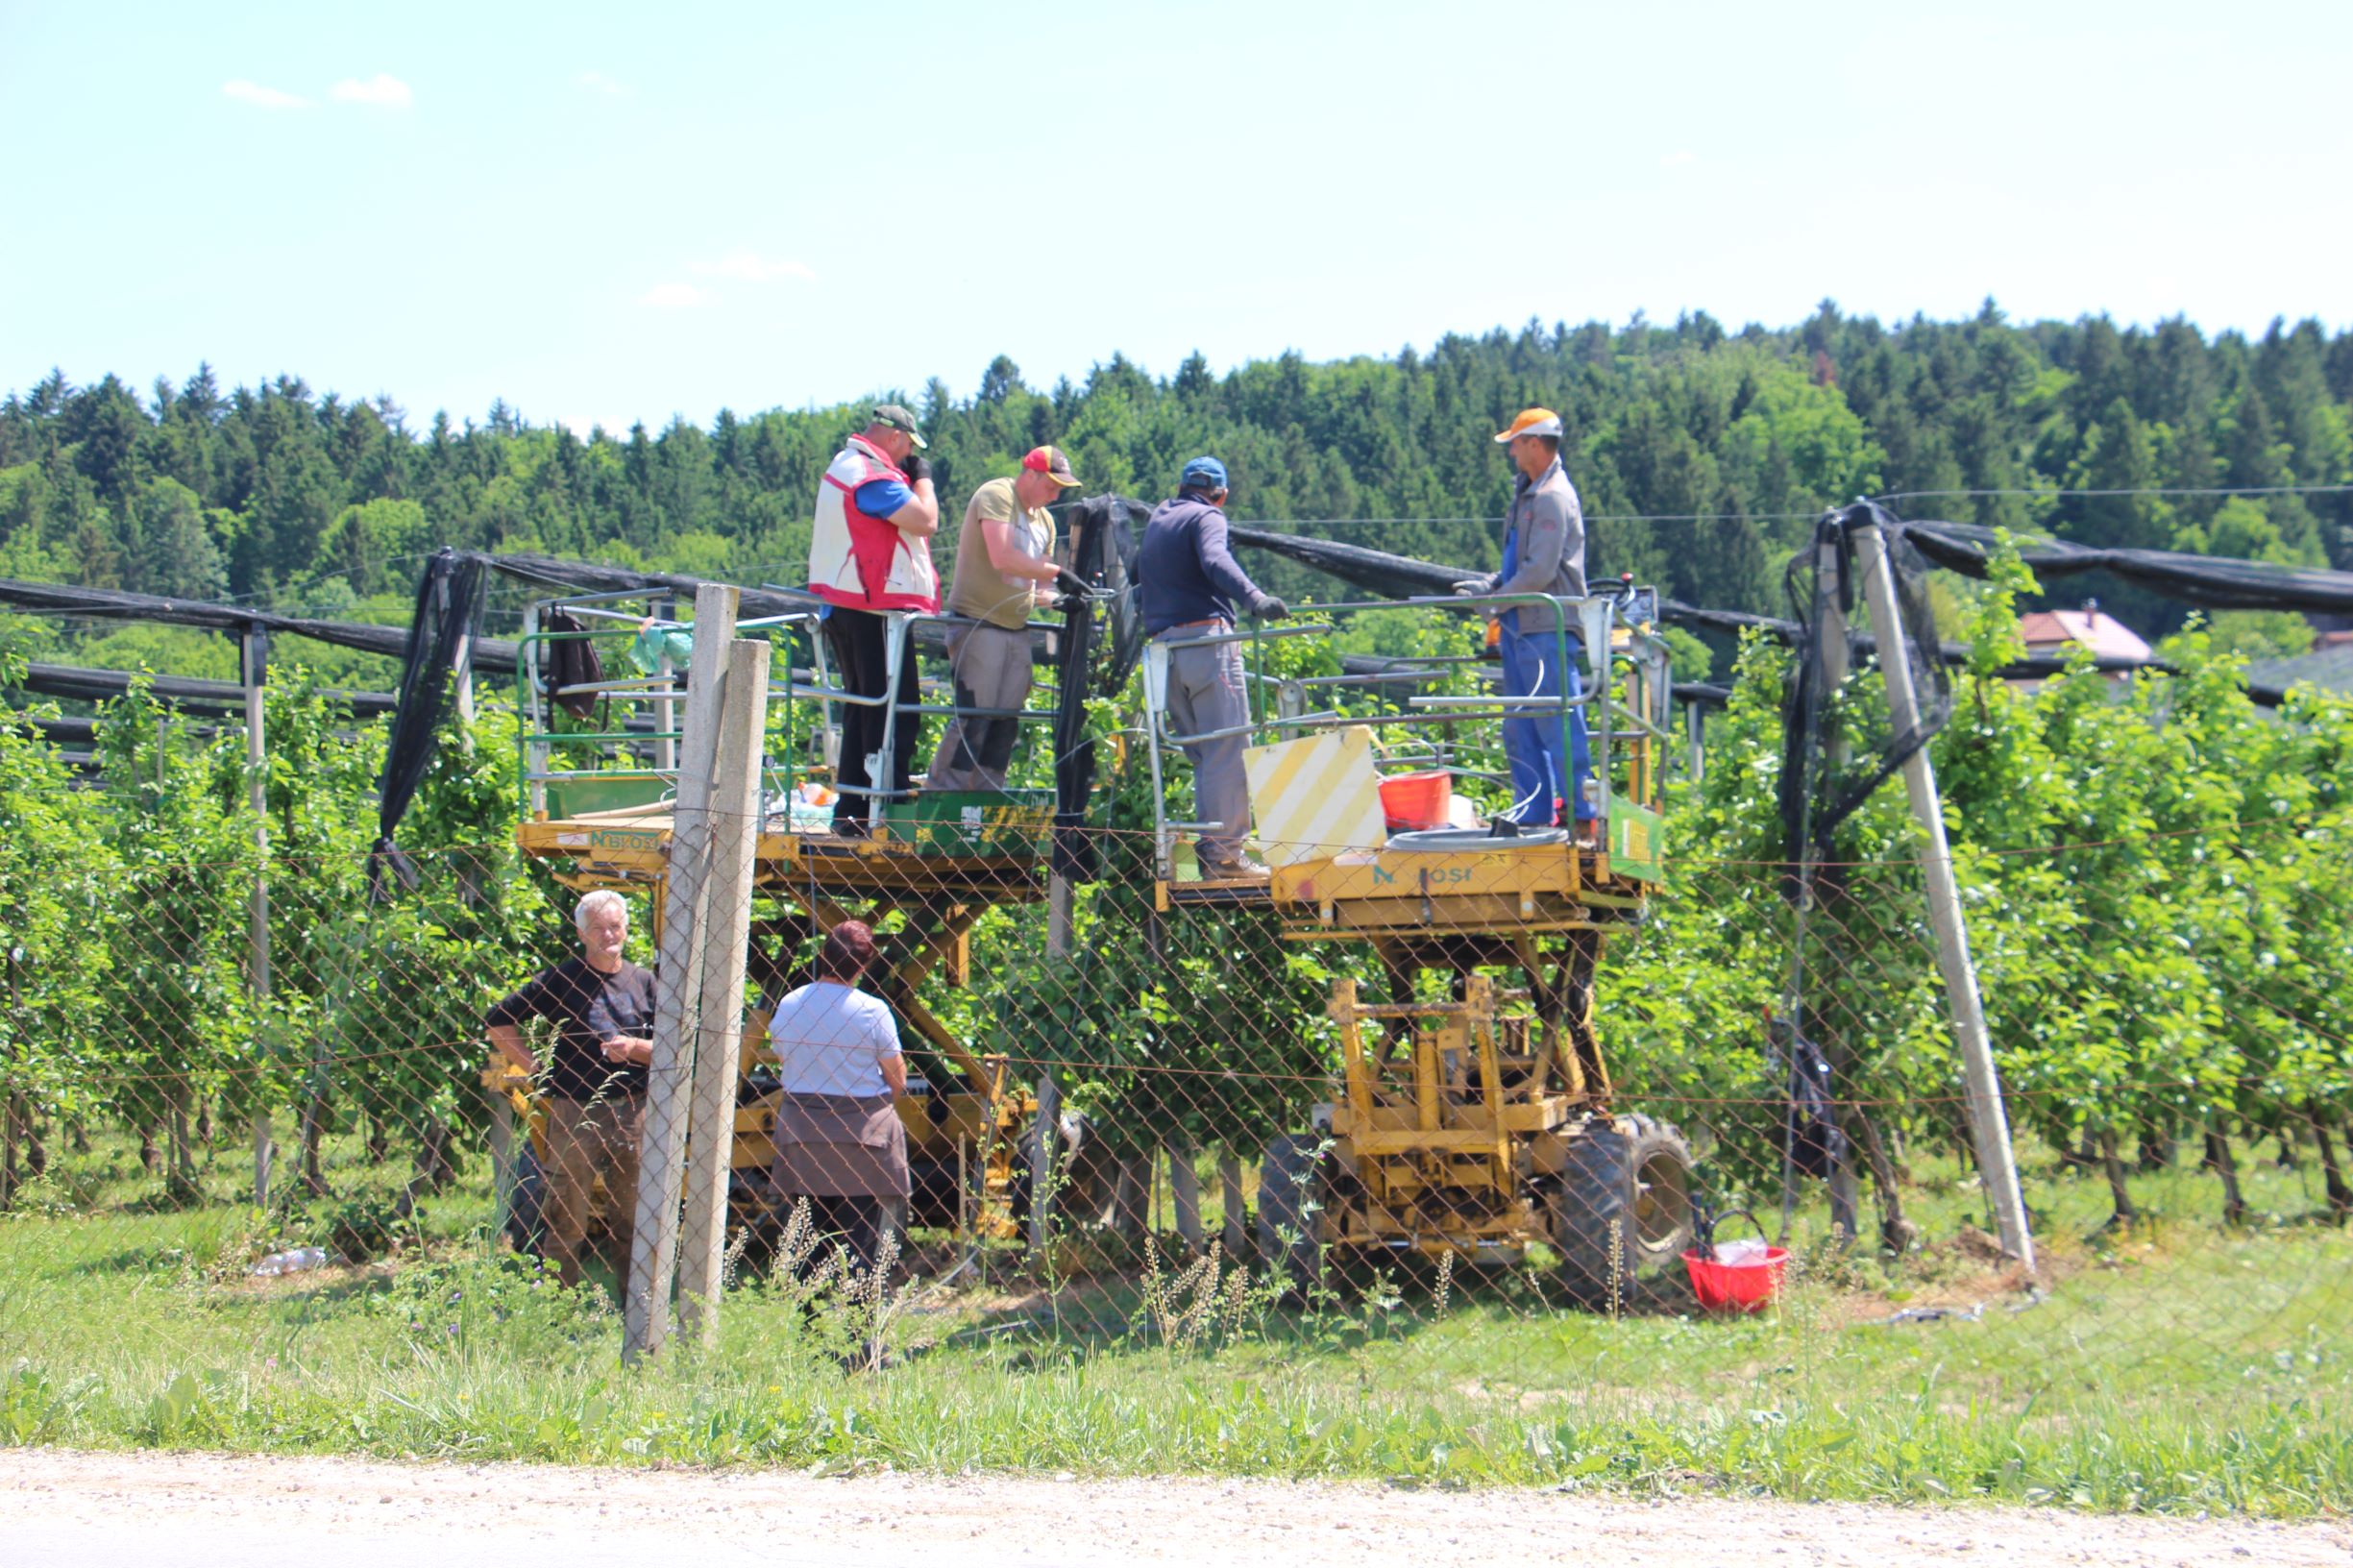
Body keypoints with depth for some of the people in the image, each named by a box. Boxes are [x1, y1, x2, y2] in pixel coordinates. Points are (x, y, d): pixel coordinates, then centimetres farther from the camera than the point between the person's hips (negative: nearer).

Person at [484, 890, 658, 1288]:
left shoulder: (643, 981, 10)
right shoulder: (561, 980, 0)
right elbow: (498, 1023, 3)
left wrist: (635, 1048, -11)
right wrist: (535, 1066, -4)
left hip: (633, 1112, 3)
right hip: (575, 1111, -3)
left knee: (631, 1217, 8)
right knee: (567, 1218, -2)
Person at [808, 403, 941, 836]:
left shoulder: (844, 466, 18)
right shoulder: (873, 475, -16)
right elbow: (924, 521, -20)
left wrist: (910, 478, 13)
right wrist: (923, 479, -3)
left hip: (842, 605, 11)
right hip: (874, 610, -11)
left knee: (863, 707, 15)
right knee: (894, 709, -9)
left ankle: (852, 811, 16)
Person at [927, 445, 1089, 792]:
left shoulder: (1045, 520, 18)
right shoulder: (995, 496, -8)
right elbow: (1002, 558, -22)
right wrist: (1057, 572, -21)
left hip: (1016, 629, 8)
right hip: (978, 623, -8)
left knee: (1007, 723, 4)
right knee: (974, 718, -13)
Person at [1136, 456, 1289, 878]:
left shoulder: (1156, 519, 23)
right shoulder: (1206, 517, 1)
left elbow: (1139, 578, 31)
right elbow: (1215, 561, -20)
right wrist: (1255, 599, -34)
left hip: (1162, 646, 7)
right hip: (1206, 638, -7)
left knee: (1202, 753, 11)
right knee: (1227, 748, -7)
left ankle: (1210, 850, 7)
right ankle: (1224, 850, -13)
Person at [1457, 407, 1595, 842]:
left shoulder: (1552, 498, -13)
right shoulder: (1529, 495, 18)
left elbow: (1540, 572, -19)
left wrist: (1497, 599, -9)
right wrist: (1488, 585, 8)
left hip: (1548, 630, -10)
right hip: (1521, 629, 10)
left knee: (1559, 727, -8)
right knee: (1520, 731, 11)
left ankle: (1583, 818, -4)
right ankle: (1534, 816, 16)